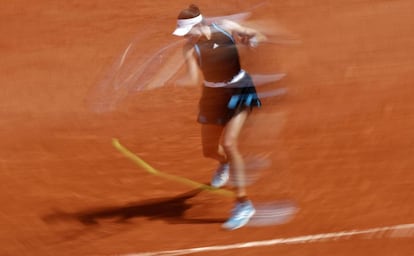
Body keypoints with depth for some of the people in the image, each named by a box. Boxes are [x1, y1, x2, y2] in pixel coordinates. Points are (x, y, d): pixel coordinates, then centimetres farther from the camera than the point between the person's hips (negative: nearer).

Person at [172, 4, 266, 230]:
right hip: (213, 95, 3)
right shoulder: (191, 48, -16)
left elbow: (253, 35, 0)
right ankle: (224, 163, 53)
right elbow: (194, 78, -30)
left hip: (239, 90, -3)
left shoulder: (226, 27, -15)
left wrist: (252, 39, -23)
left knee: (228, 143, -19)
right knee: (209, 150, 11)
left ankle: (243, 203, -9)